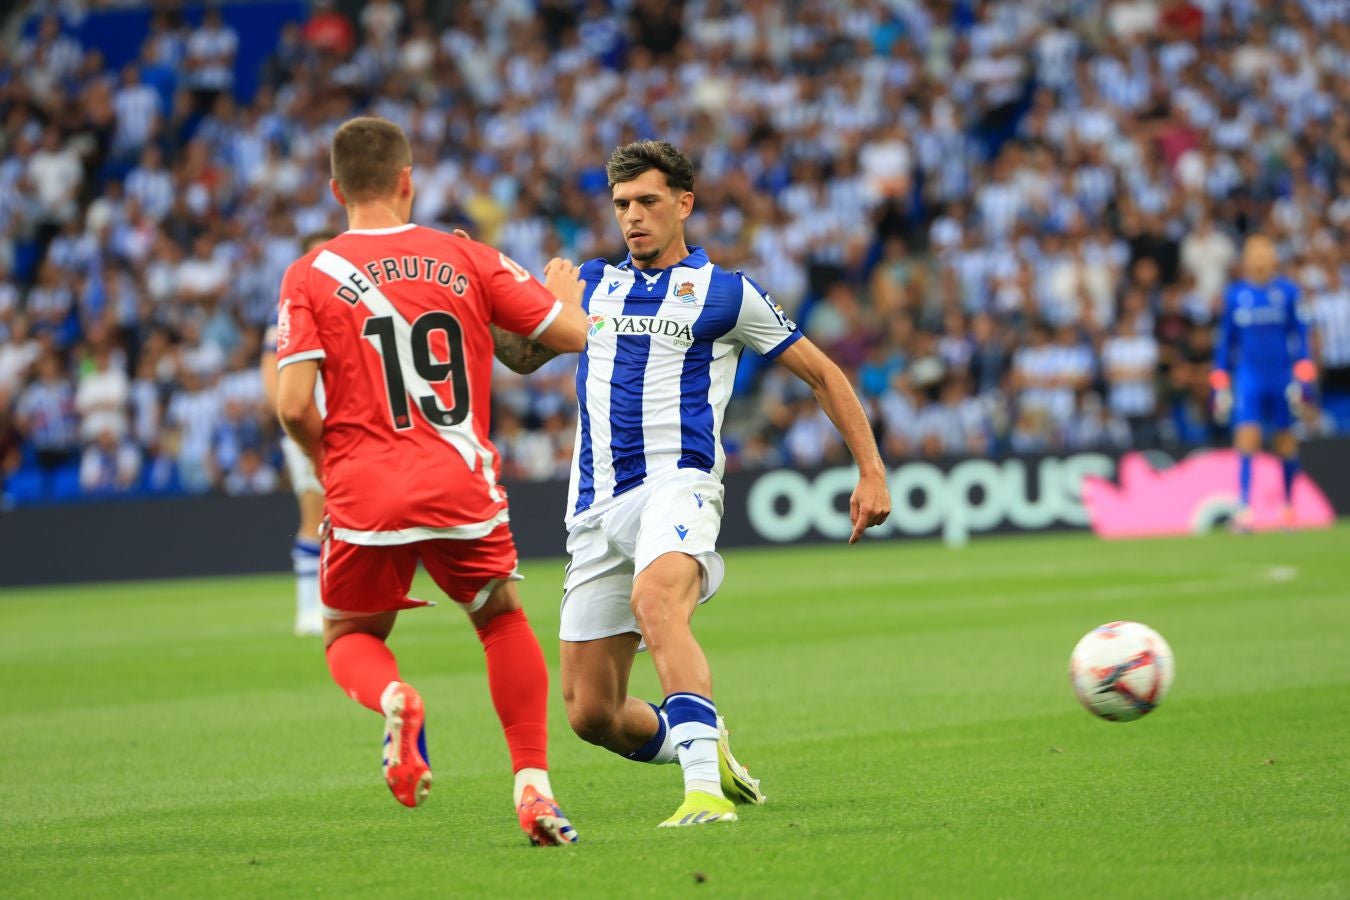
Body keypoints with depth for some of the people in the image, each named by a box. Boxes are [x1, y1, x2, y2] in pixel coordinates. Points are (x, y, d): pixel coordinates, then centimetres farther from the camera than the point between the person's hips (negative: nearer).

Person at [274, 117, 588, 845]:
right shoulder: (467, 259, 3)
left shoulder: (310, 275, -2)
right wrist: (563, 291, 31)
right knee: (503, 620, 22)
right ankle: (533, 785, 10)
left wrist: (325, 458, 12)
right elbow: (571, 335, 7)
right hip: (459, 485, 1)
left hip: (364, 491, -1)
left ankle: (392, 698, -16)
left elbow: (293, 406, -9)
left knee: (350, 637, 19)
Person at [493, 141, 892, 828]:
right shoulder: (592, 283, 19)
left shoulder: (725, 293, 7)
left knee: (656, 600, -39)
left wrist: (871, 471, 6)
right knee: (591, 712, 0)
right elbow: (523, 354, 17)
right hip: (597, 507, 5)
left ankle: (706, 791, -48)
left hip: (676, 482, -5)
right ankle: (703, 749, 29)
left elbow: (821, 374, 12)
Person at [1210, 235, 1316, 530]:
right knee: (1246, 438, -12)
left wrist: (1302, 379, -7)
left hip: (1282, 376, 0)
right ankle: (1244, 508, -16)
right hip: (1248, 377, 0)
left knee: (1286, 444, 7)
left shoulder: (1287, 291, -1)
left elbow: (1300, 335, 1)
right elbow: (1226, 340, 11)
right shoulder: (1235, 294, 4)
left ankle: (1289, 504, 23)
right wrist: (1220, 385, 11)